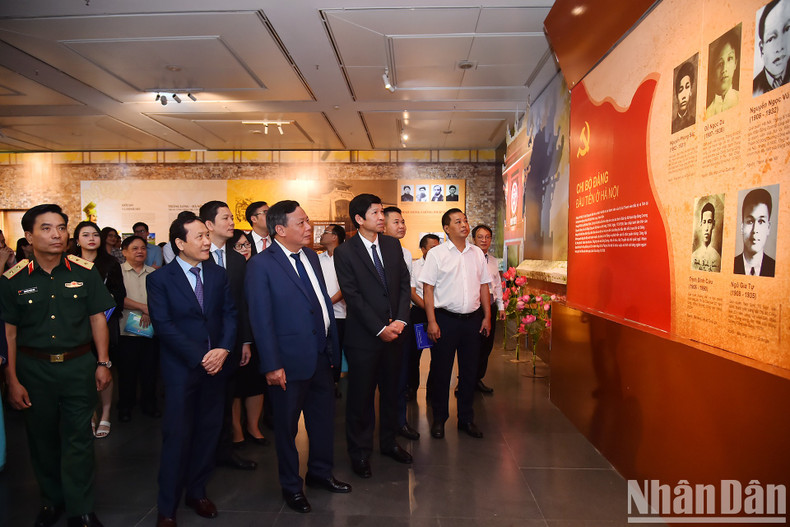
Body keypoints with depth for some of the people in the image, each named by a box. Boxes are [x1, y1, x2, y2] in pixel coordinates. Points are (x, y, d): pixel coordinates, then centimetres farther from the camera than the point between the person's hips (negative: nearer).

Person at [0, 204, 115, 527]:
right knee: (42, 438, 15)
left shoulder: (84, 272, -4)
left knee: (78, 439, 5)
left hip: (78, 366, -1)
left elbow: (97, 318, 2)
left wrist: (103, 362, -1)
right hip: (33, 368, 1)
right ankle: (52, 500, 36)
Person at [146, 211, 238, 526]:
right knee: (178, 436, 1)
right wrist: (199, 357, -16)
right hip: (181, 368, -4)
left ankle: (197, 492, 30)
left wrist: (223, 349, -12)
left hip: (215, 364, 4)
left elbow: (230, 314, 4)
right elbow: (164, 325, -11)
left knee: (209, 431, 12)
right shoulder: (159, 279, -5)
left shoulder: (218, 275, 7)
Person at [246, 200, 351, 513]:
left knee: (324, 418, 19)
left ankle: (320, 472, 41)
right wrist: (272, 365, -17)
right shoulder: (261, 265, -14)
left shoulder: (310, 255, 6)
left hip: (322, 355, 7)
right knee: (287, 426, 12)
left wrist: (333, 346, 9)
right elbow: (261, 319, -15)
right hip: (290, 361, -6)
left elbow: (324, 301, 10)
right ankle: (291, 485, 33)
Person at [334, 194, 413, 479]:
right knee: (361, 396, 7)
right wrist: (380, 328, -15)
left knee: (391, 391, 17)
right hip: (363, 336, -5)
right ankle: (360, 452, 25)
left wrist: (401, 319, -8)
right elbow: (353, 296, -13)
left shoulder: (392, 245, 6)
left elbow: (404, 283, 5)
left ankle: (389, 442, 36)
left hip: (394, 331, 5)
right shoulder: (345, 252, -9)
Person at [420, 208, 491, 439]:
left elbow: (484, 287, 13)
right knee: (441, 370, 5)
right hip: (445, 318, -4)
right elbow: (428, 290, -7)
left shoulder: (477, 253, 9)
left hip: (472, 319, 4)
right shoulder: (436, 254, -4)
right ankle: (439, 419, 21)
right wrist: (432, 321, -12)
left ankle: (466, 418, 26)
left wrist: (487, 317, 8)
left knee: (469, 370, 12)